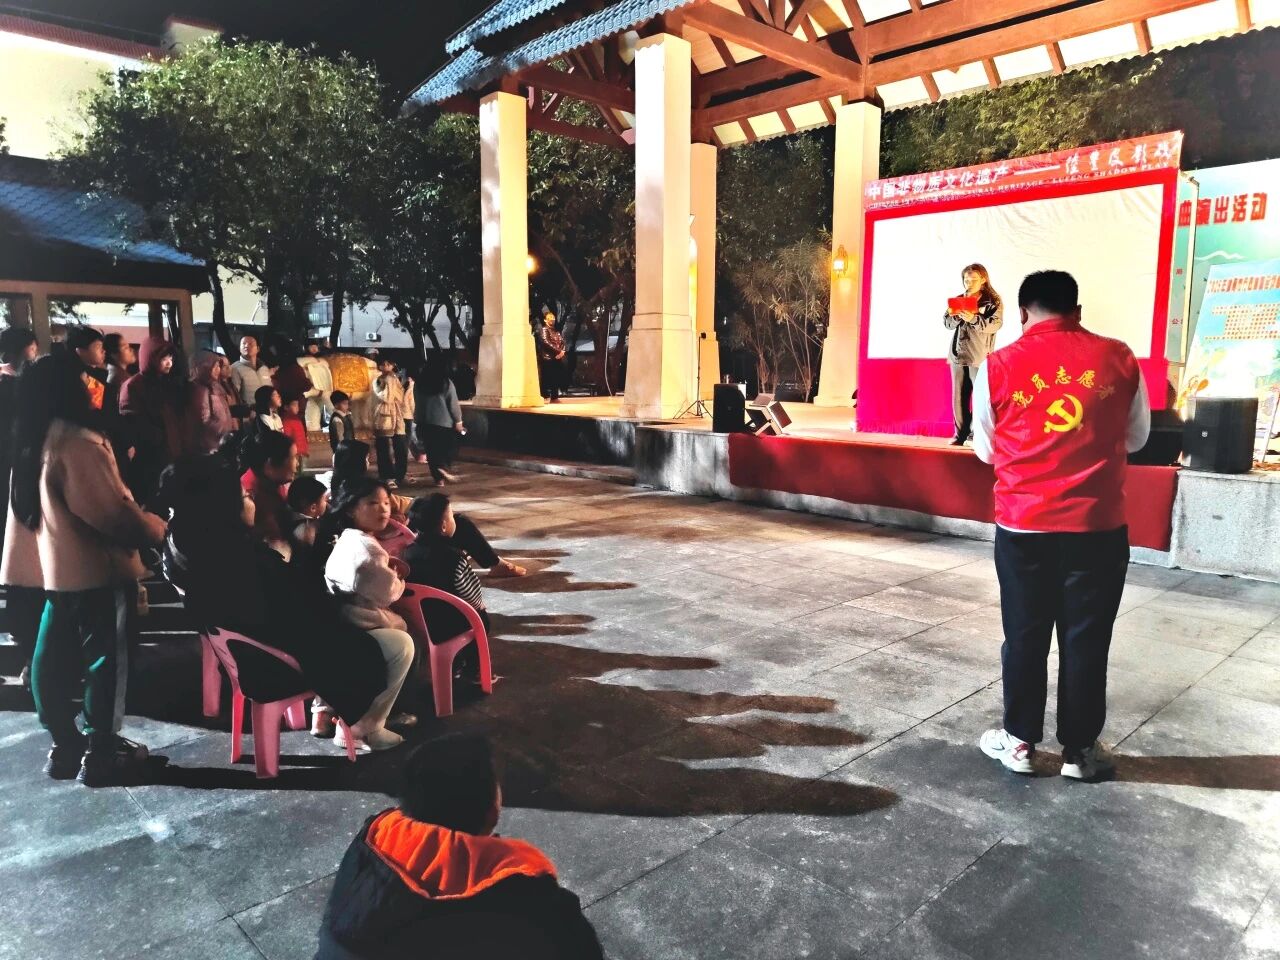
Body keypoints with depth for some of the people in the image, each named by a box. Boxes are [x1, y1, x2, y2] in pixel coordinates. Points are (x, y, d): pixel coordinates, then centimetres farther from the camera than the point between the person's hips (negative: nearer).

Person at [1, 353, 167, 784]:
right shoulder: (78, 443, -20)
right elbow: (115, 513, -21)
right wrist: (160, 529, -6)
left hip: (53, 566, 9)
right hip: (93, 569, -9)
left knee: (54, 658, 14)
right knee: (105, 659, 1)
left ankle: (66, 747, 25)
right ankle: (100, 754, 8)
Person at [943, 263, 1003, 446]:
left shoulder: (993, 301, 0)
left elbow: (995, 324, -13)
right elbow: (947, 323, 8)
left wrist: (973, 319, -26)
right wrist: (954, 315, -13)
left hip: (979, 356, -4)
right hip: (957, 354, 4)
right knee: (959, 397, 5)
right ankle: (961, 434, 12)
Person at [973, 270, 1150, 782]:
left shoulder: (999, 365, -5)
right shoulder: (1119, 359, -1)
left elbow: (985, 448, 5)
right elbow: (1137, 437, 11)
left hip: (1023, 524, 0)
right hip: (1098, 524, 1)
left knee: (1025, 635, 12)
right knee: (1086, 638, 12)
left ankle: (1019, 741, 24)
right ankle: (1080, 749, 24)